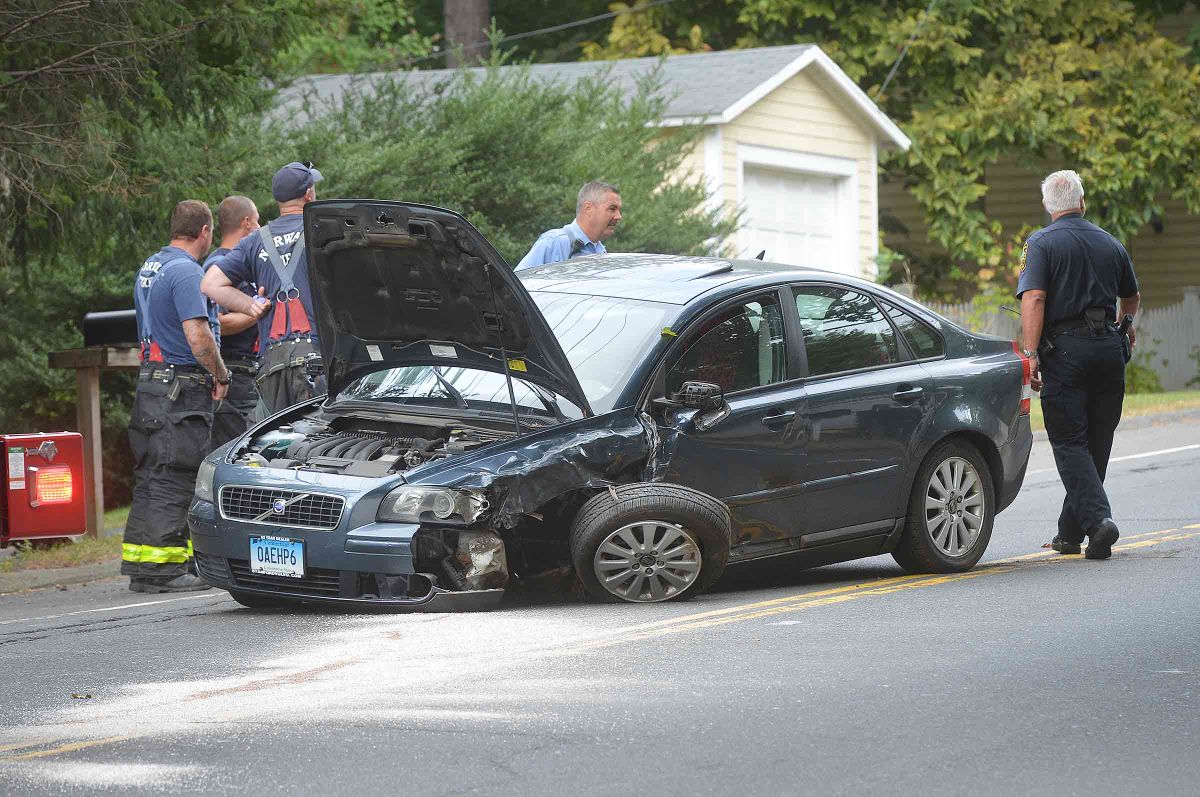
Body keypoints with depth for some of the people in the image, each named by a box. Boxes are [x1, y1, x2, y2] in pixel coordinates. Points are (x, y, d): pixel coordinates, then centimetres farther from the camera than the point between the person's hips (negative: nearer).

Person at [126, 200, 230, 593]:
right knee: (172, 479, -8)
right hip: (182, 388, -9)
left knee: (152, 479, 11)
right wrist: (221, 376, -9)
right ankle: (164, 569, -8)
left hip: (150, 380, 9)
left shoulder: (149, 268, 16)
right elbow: (198, 336, -22)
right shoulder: (186, 271, -14)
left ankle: (141, 566, 13)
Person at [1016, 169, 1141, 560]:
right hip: (1109, 348, 4)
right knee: (1096, 443, 12)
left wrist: (1031, 355, -20)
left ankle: (1098, 519, -22)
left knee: (1069, 443, -2)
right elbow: (1132, 299, 27)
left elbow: (1033, 298, -16)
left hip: (1065, 350, -4)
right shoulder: (1110, 244, 13)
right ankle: (1070, 532, 19)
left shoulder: (1041, 243, -2)